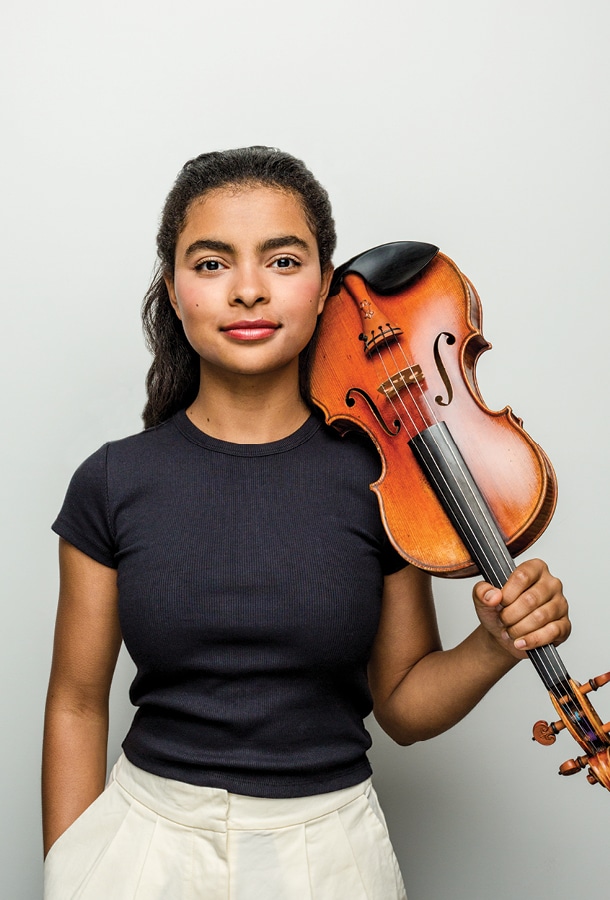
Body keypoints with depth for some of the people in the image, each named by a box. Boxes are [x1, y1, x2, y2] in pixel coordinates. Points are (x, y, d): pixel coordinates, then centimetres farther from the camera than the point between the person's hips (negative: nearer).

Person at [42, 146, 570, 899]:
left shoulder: (378, 477, -10)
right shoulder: (114, 483, -8)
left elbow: (402, 705, 0)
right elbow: (77, 705, 0)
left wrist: (492, 648, -17)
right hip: (148, 835, 1)